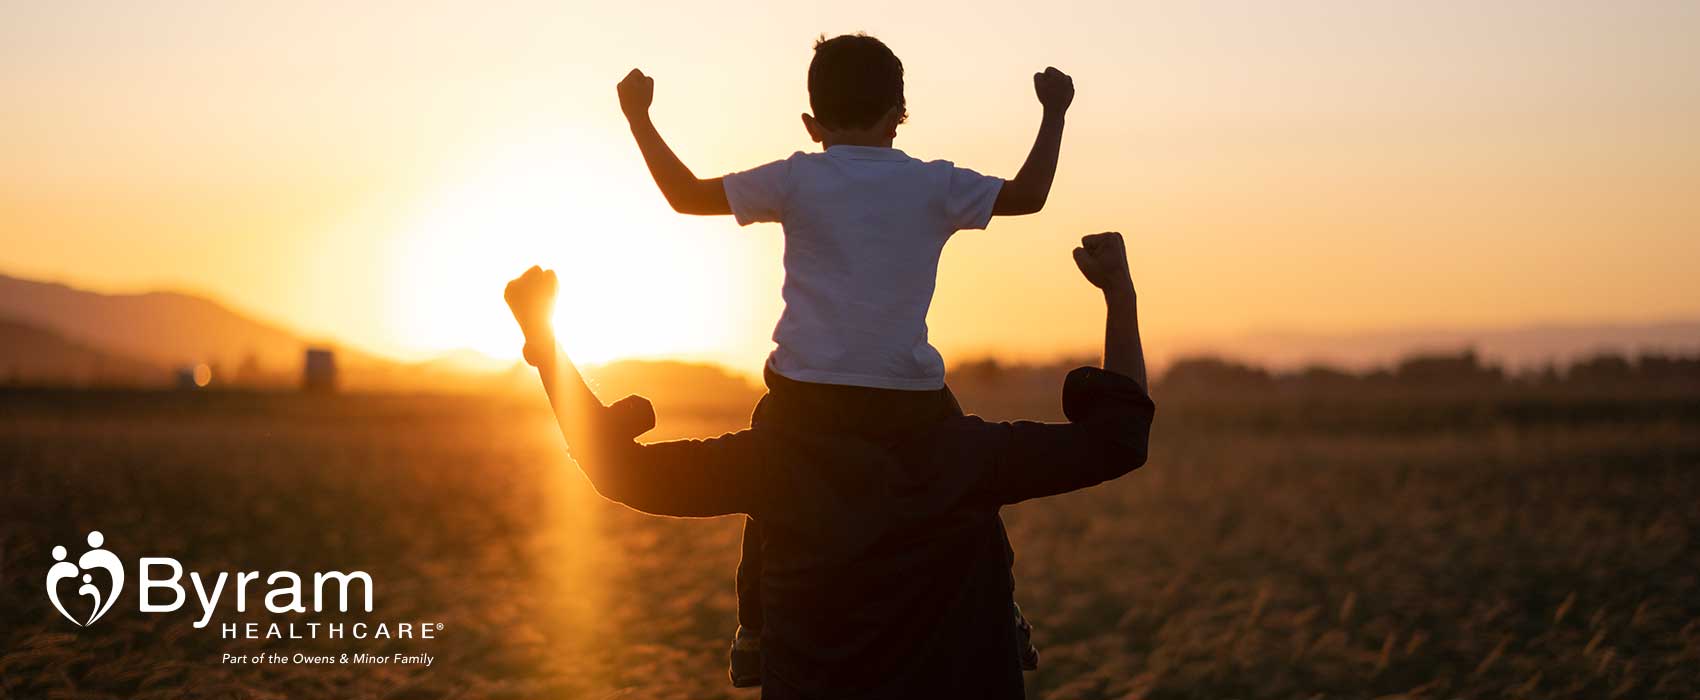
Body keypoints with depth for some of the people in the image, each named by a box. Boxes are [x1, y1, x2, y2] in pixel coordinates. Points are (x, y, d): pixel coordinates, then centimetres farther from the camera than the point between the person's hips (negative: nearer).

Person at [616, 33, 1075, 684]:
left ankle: (754, 634, 19)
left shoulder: (797, 180, 0)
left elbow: (688, 195, 1)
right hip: (909, 394, 1)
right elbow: (1028, 195, 13)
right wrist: (1054, 114, 26)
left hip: (806, 392, 0)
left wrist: (640, 119, 12)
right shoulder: (934, 185, 2)